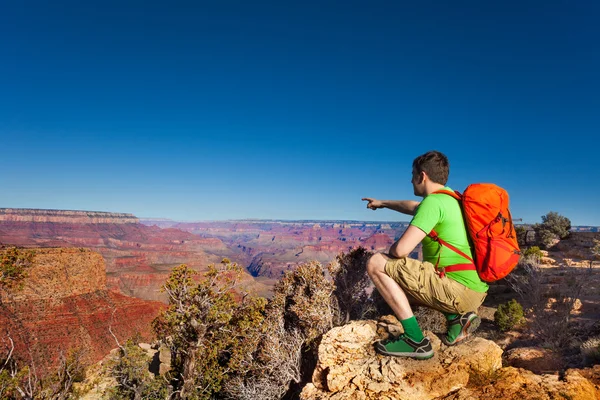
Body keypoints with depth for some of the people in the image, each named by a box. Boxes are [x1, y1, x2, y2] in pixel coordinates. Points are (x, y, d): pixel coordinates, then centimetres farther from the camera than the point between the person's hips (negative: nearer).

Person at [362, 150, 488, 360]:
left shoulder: (433, 201, -14)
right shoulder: (450, 199, 16)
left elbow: (401, 249, -21)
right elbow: (414, 207, 37)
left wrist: (393, 248, 4)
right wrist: (383, 203, 50)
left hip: (457, 290, -10)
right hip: (474, 290, 10)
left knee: (376, 263, -8)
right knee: (405, 280, 30)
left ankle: (415, 340, -7)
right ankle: (458, 316, 11)